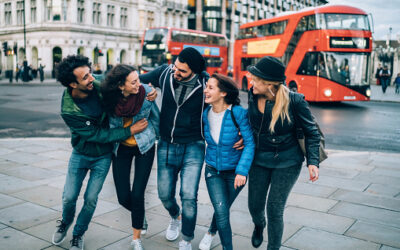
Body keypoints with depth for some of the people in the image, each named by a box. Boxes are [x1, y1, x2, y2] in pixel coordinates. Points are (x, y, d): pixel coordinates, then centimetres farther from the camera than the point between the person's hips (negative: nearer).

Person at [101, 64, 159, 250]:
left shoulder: (145, 92, -19)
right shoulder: (108, 97, -20)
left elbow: (155, 117, 1)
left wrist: (157, 137, 11)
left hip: (144, 146, -1)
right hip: (121, 148, 1)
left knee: (137, 195, -5)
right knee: (123, 198, 1)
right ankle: (140, 216, 37)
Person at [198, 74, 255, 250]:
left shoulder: (238, 113, -20)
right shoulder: (205, 113, -7)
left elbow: (250, 142, -18)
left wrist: (242, 171, -23)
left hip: (234, 171, -2)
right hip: (213, 170, 2)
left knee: (222, 209, 14)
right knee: (221, 212, -10)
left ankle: (211, 232, 47)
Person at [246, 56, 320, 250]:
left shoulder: (294, 101, -20)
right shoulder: (253, 96, -9)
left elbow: (311, 132, -10)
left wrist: (313, 162, -16)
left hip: (287, 162, -4)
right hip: (259, 159, 4)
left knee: (274, 210, 0)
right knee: (255, 205, 13)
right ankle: (259, 226, 50)